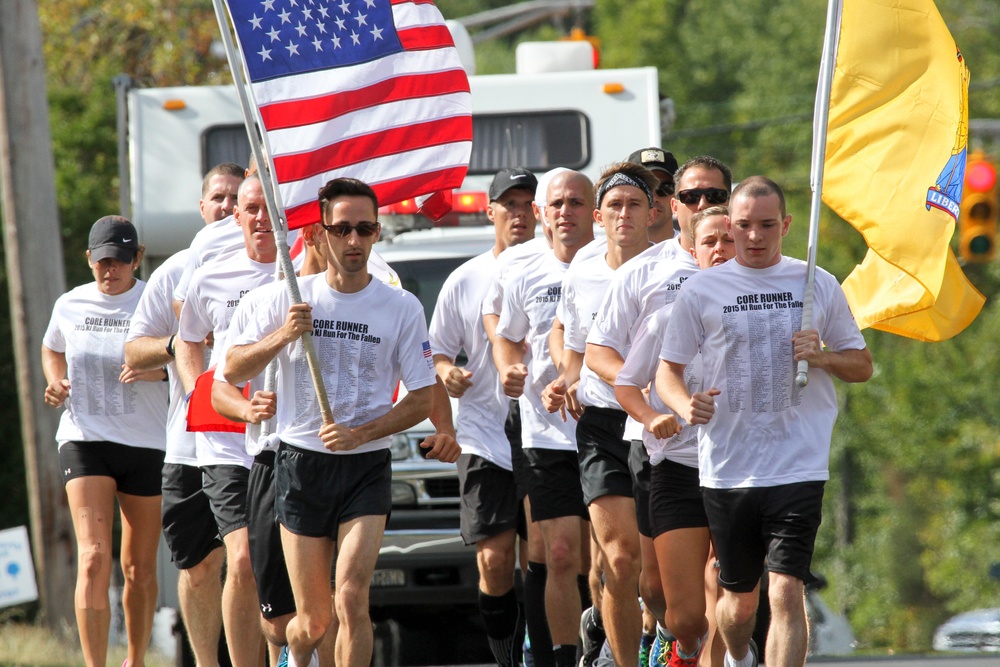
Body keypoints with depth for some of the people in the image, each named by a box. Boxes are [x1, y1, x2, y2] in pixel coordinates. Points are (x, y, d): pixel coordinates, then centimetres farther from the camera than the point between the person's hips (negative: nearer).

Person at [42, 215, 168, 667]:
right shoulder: (69, 306, 6)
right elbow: (52, 350, 26)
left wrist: (157, 371, -22)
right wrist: (55, 381, 5)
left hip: (147, 444, 0)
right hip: (84, 439, 0)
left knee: (140, 568, 9)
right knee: (94, 558, -17)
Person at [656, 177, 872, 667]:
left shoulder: (818, 285, 7)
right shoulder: (701, 290, 4)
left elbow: (862, 366, 14)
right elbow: (668, 369, 9)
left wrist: (822, 356, -8)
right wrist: (685, 405, -14)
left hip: (798, 469, -1)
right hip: (725, 471, 1)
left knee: (786, 592, -15)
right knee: (739, 598, 11)